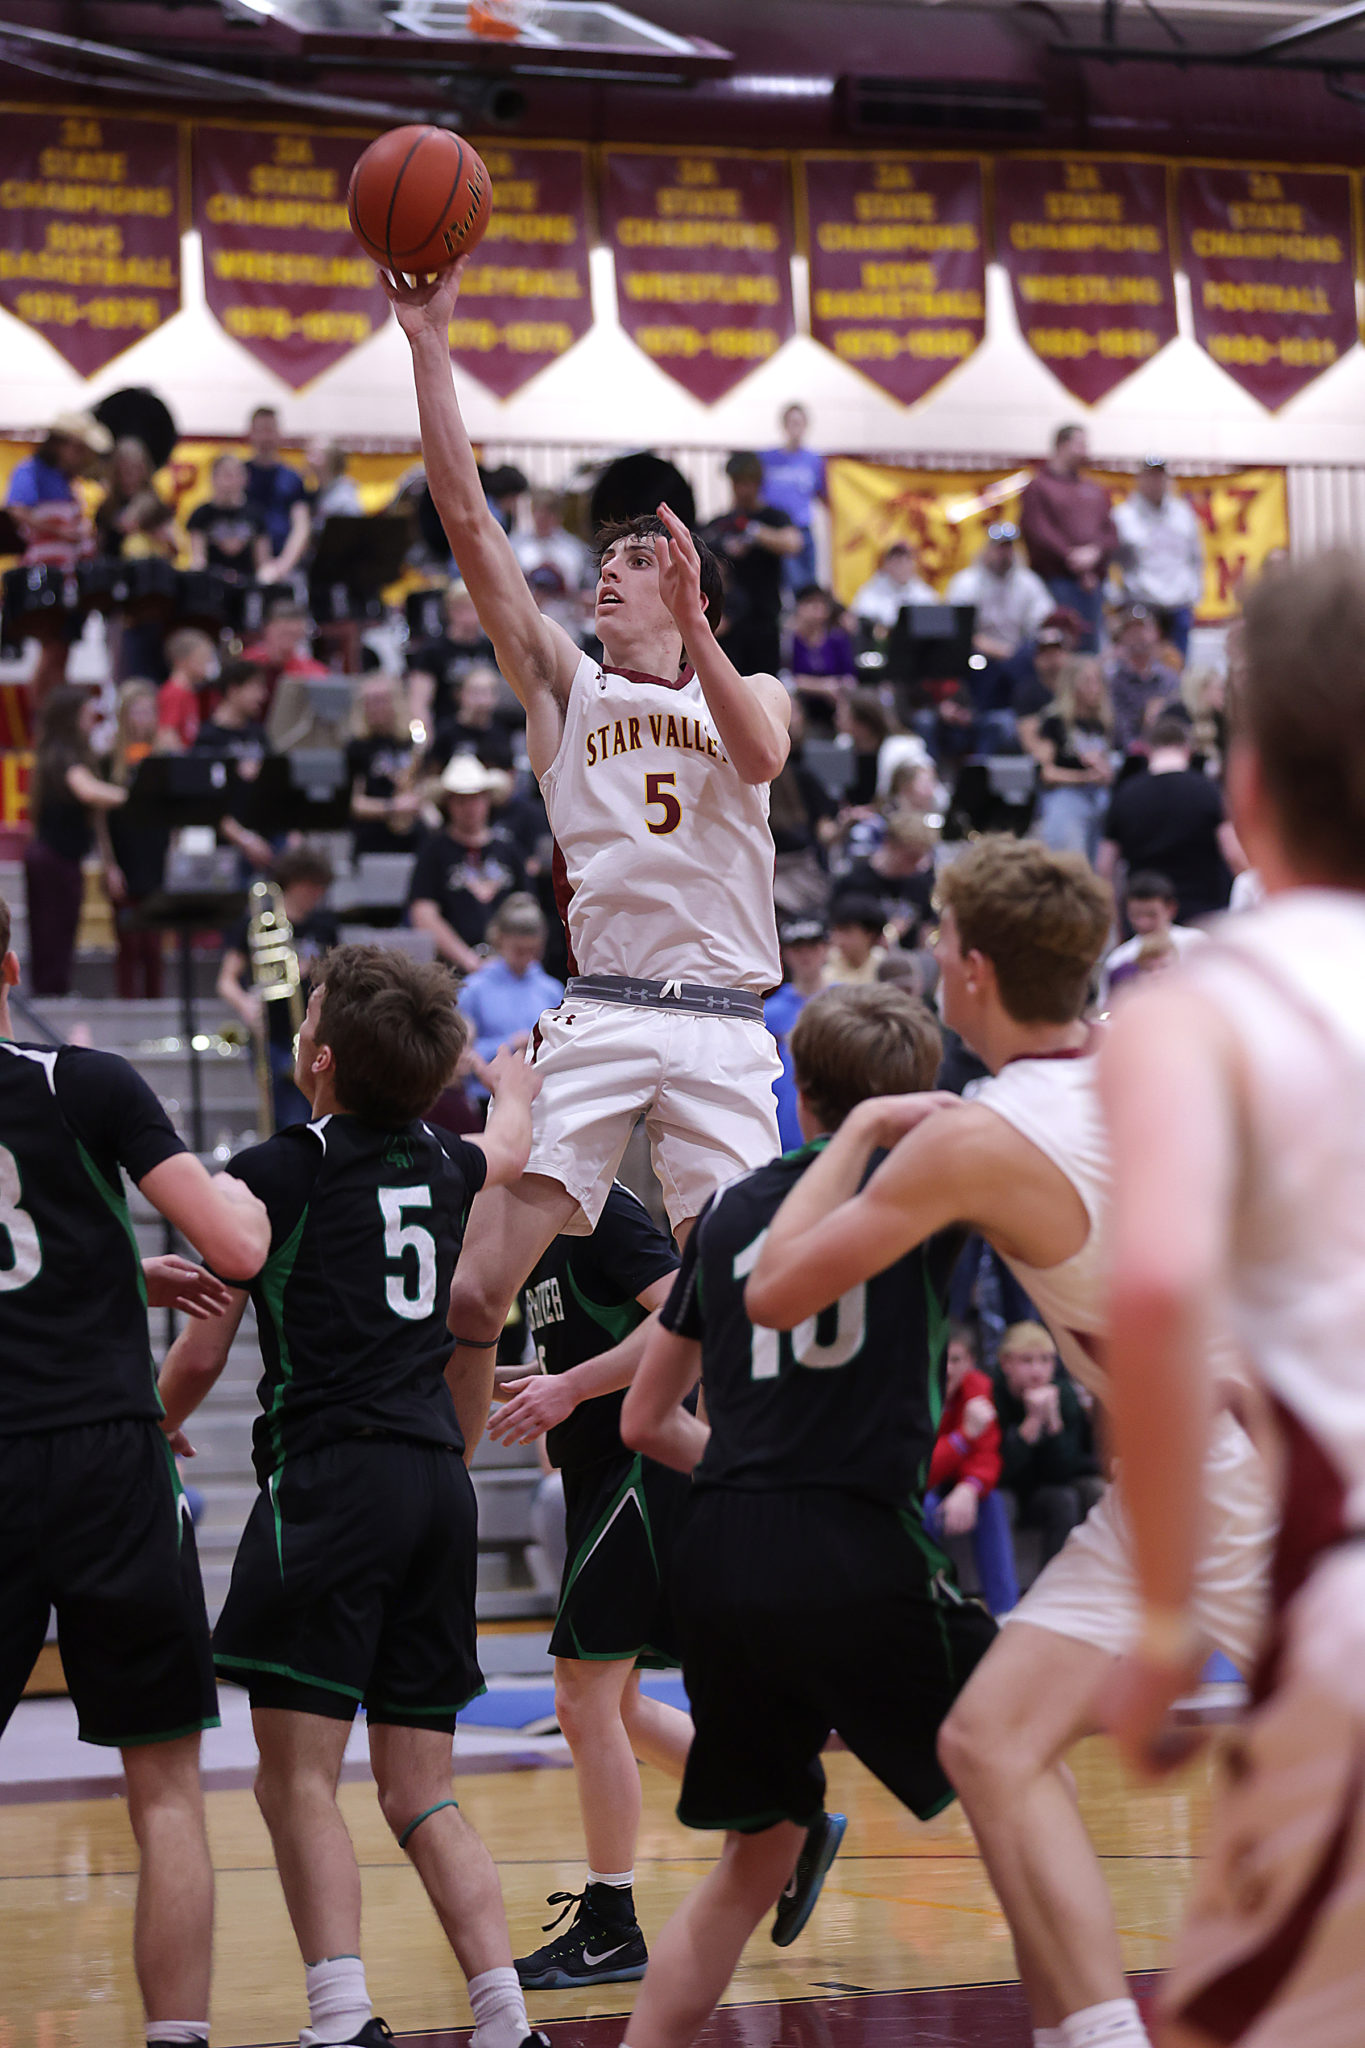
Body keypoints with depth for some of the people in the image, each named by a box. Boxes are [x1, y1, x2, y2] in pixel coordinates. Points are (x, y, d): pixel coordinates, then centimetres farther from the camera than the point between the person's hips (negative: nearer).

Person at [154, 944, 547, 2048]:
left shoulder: (275, 1174, -2)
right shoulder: (442, 1165, 15)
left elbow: (202, 1353, 4)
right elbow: (505, 1152, 41)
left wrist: (150, 1436, 26)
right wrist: (516, 1085, 64)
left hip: (333, 1477, -6)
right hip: (439, 1481, 6)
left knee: (298, 1777, -9)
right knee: (421, 1794, 9)